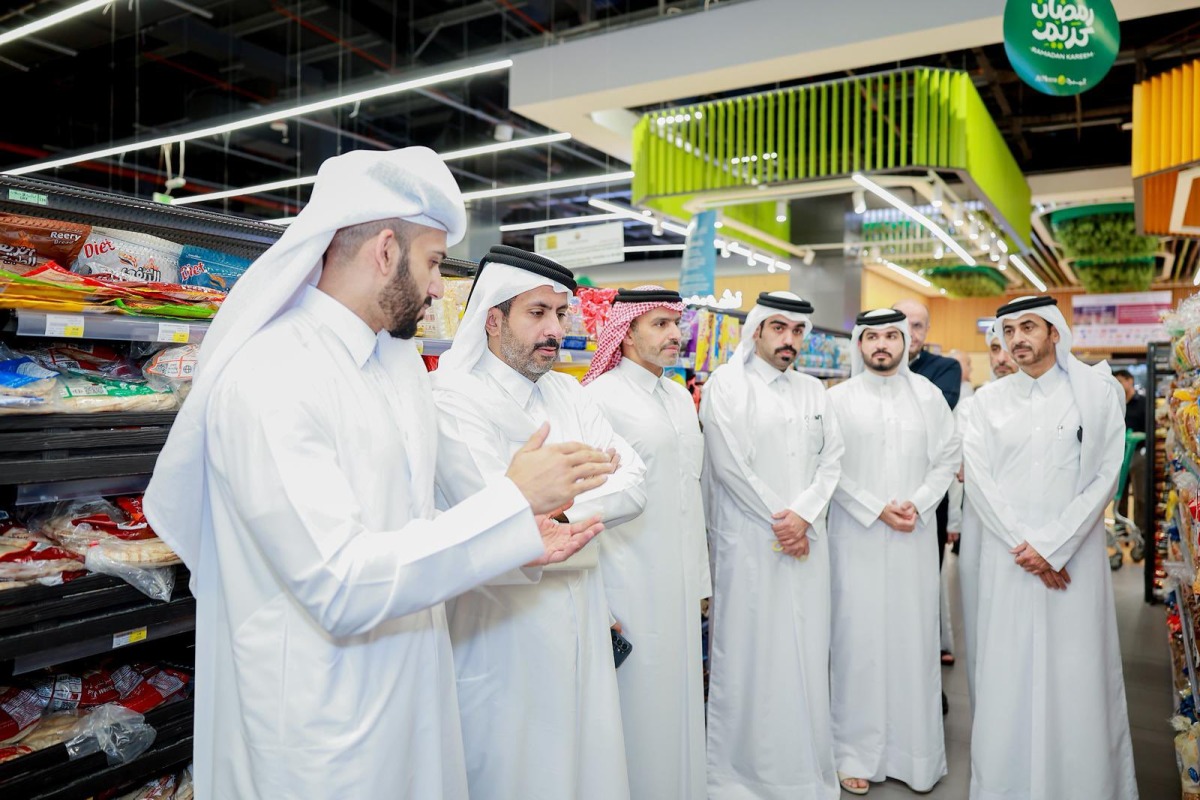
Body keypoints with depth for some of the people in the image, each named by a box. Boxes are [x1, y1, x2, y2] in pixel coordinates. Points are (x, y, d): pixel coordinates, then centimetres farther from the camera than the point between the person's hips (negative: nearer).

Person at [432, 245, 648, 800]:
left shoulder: (567, 392, 9)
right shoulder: (455, 399, -13)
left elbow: (633, 483, 0)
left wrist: (565, 508, -18)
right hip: (505, 624, -6)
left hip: (583, 615, 7)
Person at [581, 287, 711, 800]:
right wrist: (598, 604, -13)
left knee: (681, 697, 16)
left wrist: (701, 580, 16)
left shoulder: (681, 397, 12)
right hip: (631, 588, -7)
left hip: (681, 583, 7)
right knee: (639, 706, 4)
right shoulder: (600, 397, -11)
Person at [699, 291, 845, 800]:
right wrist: (779, 521, -8)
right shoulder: (727, 384, -2)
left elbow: (831, 460, 8)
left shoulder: (813, 390, 15)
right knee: (749, 657, 1)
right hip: (750, 543, -5)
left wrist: (803, 514, -8)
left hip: (807, 544, 5)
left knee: (807, 656, 8)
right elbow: (729, 464, -10)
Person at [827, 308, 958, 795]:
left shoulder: (927, 395, 6)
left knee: (914, 636, 6)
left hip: (915, 536, 2)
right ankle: (858, 751, 13)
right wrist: (877, 509, -10)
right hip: (857, 536, -2)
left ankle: (916, 752, 19)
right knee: (860, 638, 2)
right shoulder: (839, 398, 0)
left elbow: (946, 458, 6)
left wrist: (917, 505, -8)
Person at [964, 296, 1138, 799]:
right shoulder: (989, 400, 6)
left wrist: (1051, 546, -10)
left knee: (1076, 676, 3)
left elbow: (1104, 477, -4)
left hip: (1074, 556, -1)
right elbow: (979, 480, 0)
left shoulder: (1096, 393, 2)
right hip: (1008, 558, 1)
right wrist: (1023, 547, -8)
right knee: (1007, 675, 4)